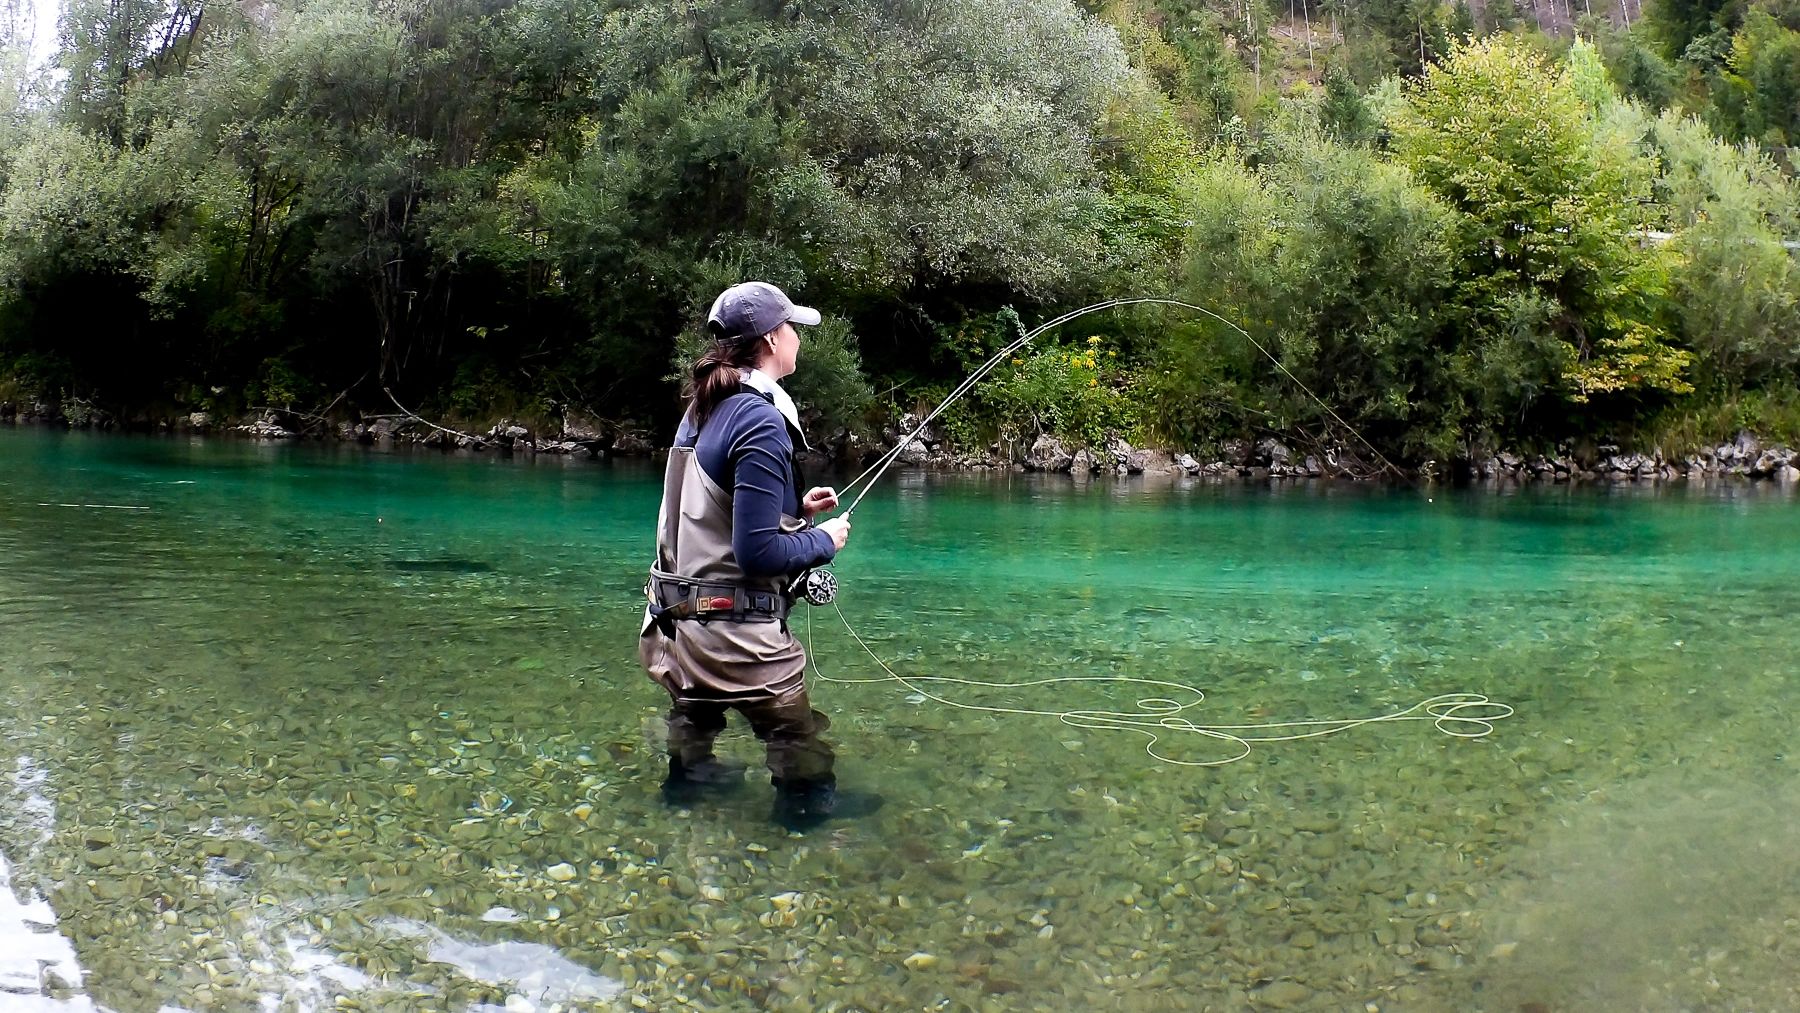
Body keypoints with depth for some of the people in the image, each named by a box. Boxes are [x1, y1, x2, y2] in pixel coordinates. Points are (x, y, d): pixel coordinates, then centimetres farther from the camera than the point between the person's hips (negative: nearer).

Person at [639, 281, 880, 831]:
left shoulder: (702, 410, 5)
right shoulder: (761, 423, -23)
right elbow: (758, 554, -25)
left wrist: (795, 507, 13)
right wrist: (824, 539, -8)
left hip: (681, 615, 9)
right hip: (735, 627, -9)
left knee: (696, 709, 31)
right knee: (794, 729, 10)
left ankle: (688, 777, 50)